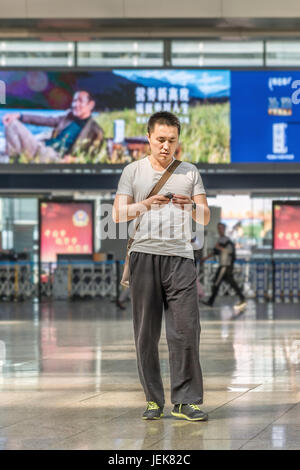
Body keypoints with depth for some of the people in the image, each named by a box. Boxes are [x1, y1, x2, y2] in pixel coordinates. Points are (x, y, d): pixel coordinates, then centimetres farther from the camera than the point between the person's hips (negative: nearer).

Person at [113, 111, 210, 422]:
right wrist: (146, 204, -13)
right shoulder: (133, 171, 11)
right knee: (146, 332, 0)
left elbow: (205, 219, 12)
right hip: (144, 255, 0)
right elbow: (118, 214, 4)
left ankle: (186, 401, -3)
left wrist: (191, 206, -10)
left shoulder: (189, 172, 14)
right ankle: (153, 399, 8)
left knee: (186, 329, -7)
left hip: (179, 256, 0)